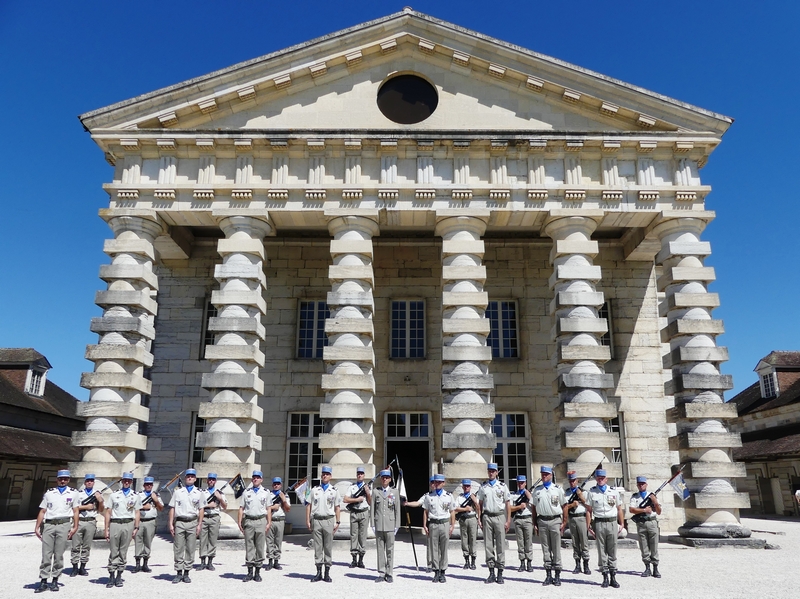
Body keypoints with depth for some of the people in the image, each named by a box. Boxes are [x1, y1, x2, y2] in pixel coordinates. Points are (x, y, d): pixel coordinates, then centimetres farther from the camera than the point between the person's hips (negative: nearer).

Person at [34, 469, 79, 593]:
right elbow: (42, 511, 11)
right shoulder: (49, 493, 13)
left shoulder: (73, 493, 8)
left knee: (59, 555, 1)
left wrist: (75, 527, -2)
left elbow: (75, 511, 6)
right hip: (48, 525, 1)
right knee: (46, 554, 0)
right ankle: (43, 581, 7)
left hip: (64, 525, -1)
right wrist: (37, 527, 4)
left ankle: (55, 580, 10)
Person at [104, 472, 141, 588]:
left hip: (128, 524, 1)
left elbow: (137, 513, 10)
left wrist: (136, 528, 2)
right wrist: (106, 529, 1)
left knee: (123, 551, 5)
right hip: (115, 523, -1)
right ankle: (111, 577, 7)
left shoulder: (135, 496, 11)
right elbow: (108, 512, 6)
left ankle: (119, 576, 13)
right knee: (113, 552, 0)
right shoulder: (114, 495, 7)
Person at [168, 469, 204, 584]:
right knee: (178, 549, 1)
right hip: (179, 522, 0)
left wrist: (199, 525, -1)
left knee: (190, 549, 1)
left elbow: (201, 509, 7)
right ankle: (179, 573, 9)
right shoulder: (178, 492, 9)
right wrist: (171, 524, 0)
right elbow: (172, 508, 7)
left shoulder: (199, 493, 8)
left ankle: (186, 573, 9)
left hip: (192, 523, 0)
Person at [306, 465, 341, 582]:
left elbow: (337, 508, 6)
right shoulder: (315, 490, 9)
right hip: (316, 520, 1)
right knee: (317, 547, 3)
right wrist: (307, 521, 0)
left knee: (328, 547, 3)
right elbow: (309, 506, 8)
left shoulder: (334, 491, 7)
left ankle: (327, 573, 10)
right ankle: (318, 572, 10)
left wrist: (337, 522, -2)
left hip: (329, 520, -1)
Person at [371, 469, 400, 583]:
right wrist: (373, 525, 2)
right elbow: (372, 509, 8)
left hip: (390, 526, -1)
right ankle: (381, 574, 10)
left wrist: (397, 526, 1)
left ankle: (389, 574, 9)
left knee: (390, 550, 1)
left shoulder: (395, 492, 7)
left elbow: (397, 510, 5)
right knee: (380, 550, 4)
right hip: (379, 525, 1)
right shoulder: (375, 492, 8)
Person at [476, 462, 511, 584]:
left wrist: (508, 520, -4)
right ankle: (491, 573, 11)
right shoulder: (483, 487, 9)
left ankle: (500, 574, 8)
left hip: (500, 516, -2)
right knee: (488, 546, 3)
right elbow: (480, 504, 12)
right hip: (487, 517, 2)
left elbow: (508, 504, 2)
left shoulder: (502, 486, 2)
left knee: (500, 546, 1)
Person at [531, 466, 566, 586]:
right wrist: (535, 524, 7)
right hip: (542, 521, 2)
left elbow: (564, 506, 4)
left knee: (556, 549, 1)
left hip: (555, 520, -2)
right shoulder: (537, 490, 9)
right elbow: (533, 507, 12)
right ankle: (548, 575, 12)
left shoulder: (558, 489, 2)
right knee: (545, 549, 6)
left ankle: (557, 576, 8)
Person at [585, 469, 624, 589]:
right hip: (599, 523, -1)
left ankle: (613, 577, 11)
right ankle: (605, 578, 8)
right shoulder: (591, 492, 3)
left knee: (612, 551, 5)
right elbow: (589, 510, 2)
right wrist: (588, 526, -3)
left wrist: (622, 524, 6)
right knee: (602, 551, 2)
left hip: (612, 523, 1)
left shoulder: (614, 492, 8)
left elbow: (619, 509, 12)